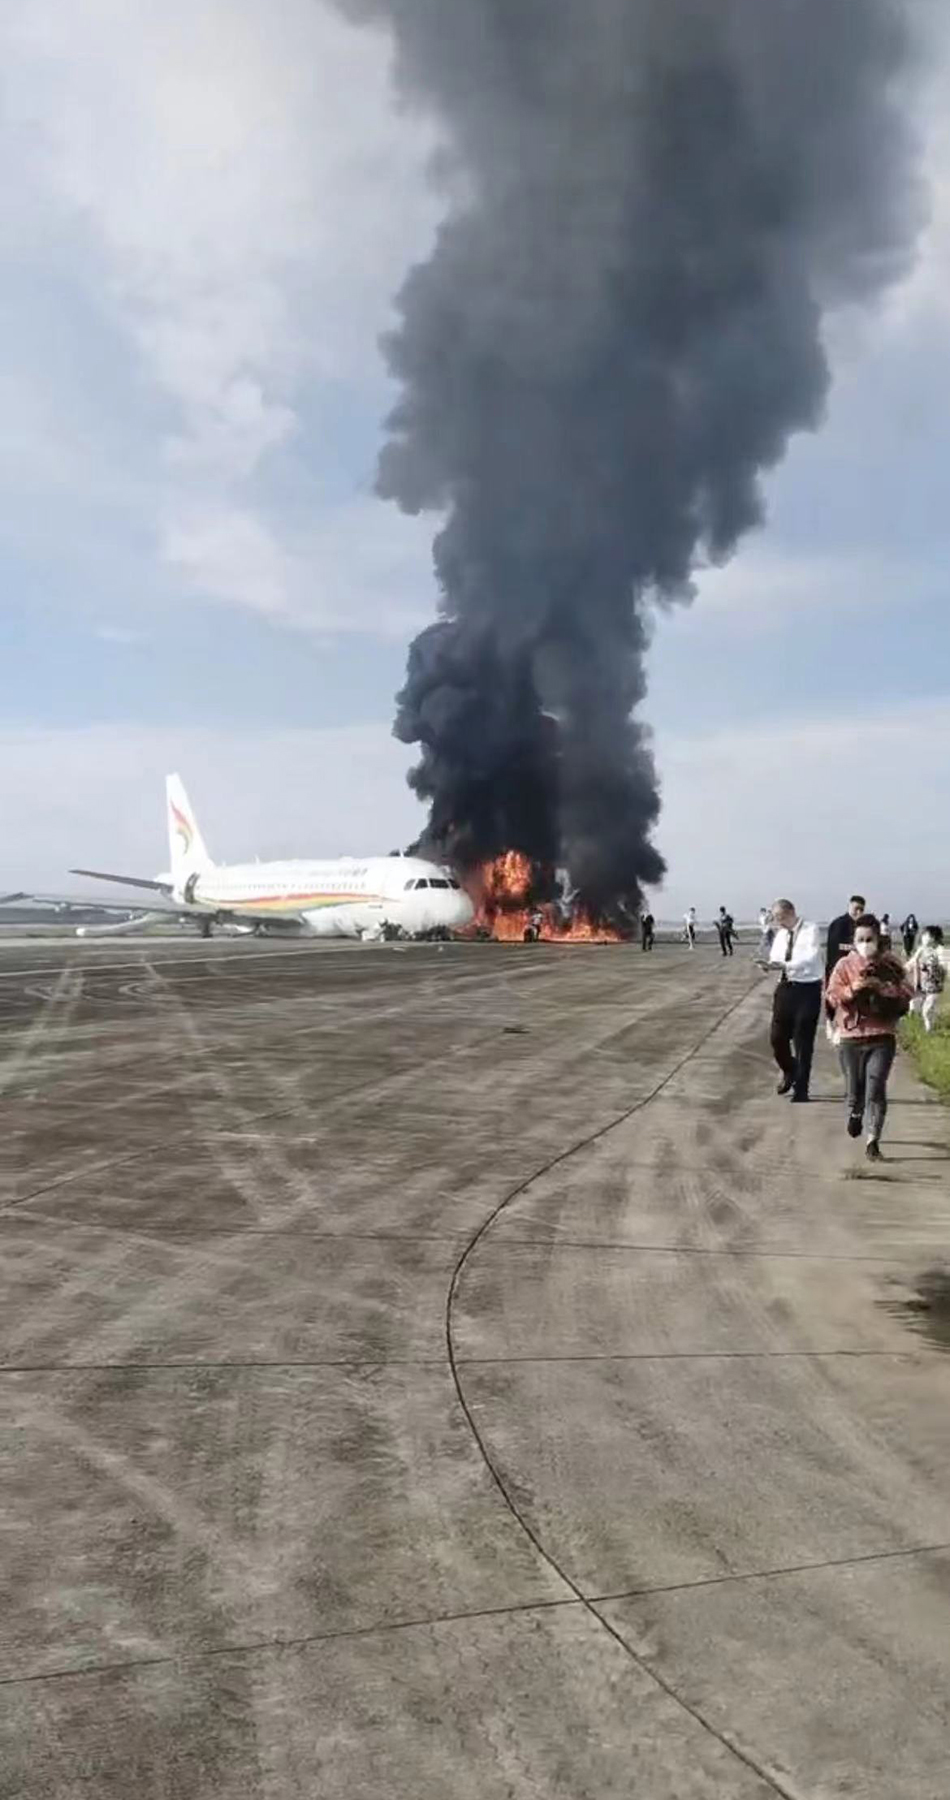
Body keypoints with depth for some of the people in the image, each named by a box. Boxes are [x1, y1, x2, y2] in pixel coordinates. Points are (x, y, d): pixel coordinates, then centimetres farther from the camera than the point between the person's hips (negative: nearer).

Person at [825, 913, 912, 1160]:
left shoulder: (891, 964, 1)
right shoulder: (844, 965, 0)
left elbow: (907, 993, -4)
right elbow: (833, 997, -7)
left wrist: (881, 987, -18)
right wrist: (853, 988, -24)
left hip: (882, 1037, -1)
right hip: (851, 1036, 1)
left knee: (876, 1089, -11)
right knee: (855, 1088, 12)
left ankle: (873, 1140, -7)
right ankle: (855, 1115, 46)